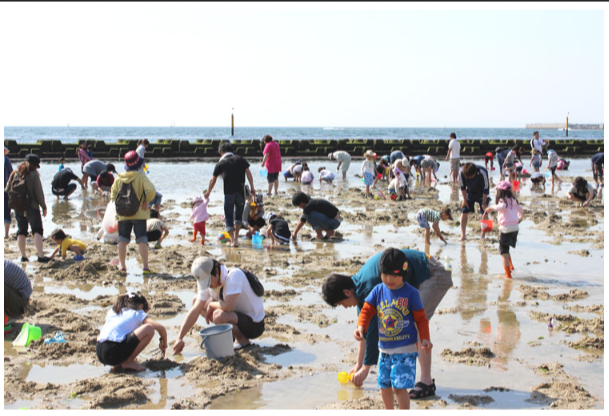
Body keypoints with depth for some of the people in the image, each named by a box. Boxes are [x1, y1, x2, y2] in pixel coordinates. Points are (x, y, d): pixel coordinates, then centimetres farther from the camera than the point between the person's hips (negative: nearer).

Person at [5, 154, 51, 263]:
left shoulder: (15, 173, 7)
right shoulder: (34, 174, -8)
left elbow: (7, 190, 10)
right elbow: (39, 192, -10)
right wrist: (44, 207, -2)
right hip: (31, 207, -6)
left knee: (21, 231, 15)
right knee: (37, 230, -8)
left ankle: (23, 256, 17)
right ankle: (40, 255, -20)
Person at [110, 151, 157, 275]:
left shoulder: (119, 178, 3)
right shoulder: (141, 176, -10)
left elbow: (113, 195, 9)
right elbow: (151, 190, -21)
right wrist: (146, 201, -7)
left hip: (123, 214, 3)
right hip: (139, 214, -3)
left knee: (122, 240, 8)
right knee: (142, 240, 1)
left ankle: (123, 267, 9)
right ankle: (145, 267, -3)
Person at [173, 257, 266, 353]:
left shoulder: (234, 275, -29)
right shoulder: (206, 281, -7)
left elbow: (227, 306, -38)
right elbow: (195, 310, -6)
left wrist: (211, 305, -16)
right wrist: (180, 338, -10)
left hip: (254, 325, -8)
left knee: (219, 315, -35)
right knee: (196, 301, 5)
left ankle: (242, 339, -7)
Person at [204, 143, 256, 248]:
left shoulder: (221, 163, 5)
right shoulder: (240, 159, 8)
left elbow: (213, 180, 11)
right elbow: (248, 173, 2)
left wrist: (208, 192, 24)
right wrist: (252, 188, 7)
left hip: (228, 192, -2)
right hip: (240, 191, 2)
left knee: (229, 216, 5)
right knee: (239, 214, 20)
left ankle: (233, 240, -6)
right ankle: (236, 237, 23)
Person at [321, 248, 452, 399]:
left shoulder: (369, 288, -27)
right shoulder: (360, 284, 3)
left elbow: (373, 330, -22)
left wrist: (365, 369, -14)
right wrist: (359, 364, 17)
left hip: (435, 275, -10)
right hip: (418, 280, 10)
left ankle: (427, 382, -17)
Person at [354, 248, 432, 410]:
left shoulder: (411, 293, -8)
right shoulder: (378, 291, 1)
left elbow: (421, 318, -2)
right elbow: (367, 310, 0)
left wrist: (425, 339, -13)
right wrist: (361, 327, -19)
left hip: (405, 349, -5)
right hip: (384, 349, 5)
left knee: (399, 386, -12)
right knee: (384, 385, 15)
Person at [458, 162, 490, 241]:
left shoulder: (482, 172, -35)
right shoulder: (461, 172, -27)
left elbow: (485, 188, -24)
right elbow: (463, 187, -10)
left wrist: (484, 203, -18)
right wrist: (465, 200, -7)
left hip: (482, 195, -2)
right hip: (470, 194, 2)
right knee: (464, 212, -7)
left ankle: (483, 234, 12)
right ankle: (463, 236, -5)